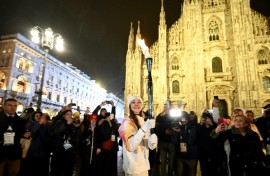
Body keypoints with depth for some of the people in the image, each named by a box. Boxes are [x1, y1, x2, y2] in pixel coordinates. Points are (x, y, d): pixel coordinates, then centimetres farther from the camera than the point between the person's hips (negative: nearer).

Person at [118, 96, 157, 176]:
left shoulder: (144, 122, 7)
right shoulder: (127, 122, -16)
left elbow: (151, 146, 7)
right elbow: (129, 147, -27)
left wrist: (153, 140, -15)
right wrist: (144, 128, -32)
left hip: (144, 165, 7)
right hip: (133, 167, -7)